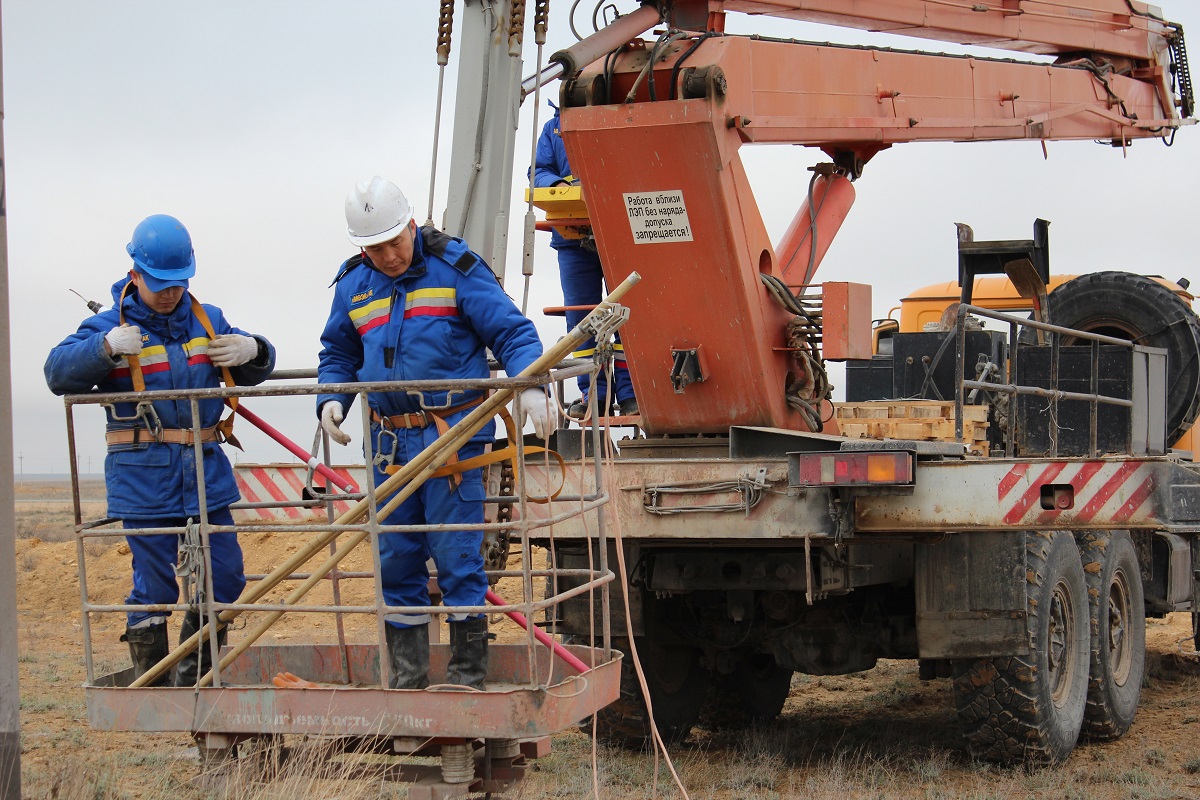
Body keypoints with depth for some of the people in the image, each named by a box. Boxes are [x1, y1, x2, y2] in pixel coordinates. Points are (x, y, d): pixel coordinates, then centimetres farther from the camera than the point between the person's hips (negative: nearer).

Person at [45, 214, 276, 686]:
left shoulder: (207, 321, 13)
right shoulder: (111, 325, 0)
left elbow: (254, 372, 21)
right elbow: (58, 373, -9)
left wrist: (252, 350, -3)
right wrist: (105, 348, -26)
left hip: (207, 469, 5)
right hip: (143, 474, -5)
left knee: (225, 576, 8)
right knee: (154, 584, -1)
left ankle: (195, 679, 24)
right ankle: (150, 682, 11)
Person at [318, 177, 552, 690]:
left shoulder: (455, 267, -3)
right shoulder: (353, 285, 11)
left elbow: (512, 332, -5)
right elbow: (337, 354, 23)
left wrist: (529, 386, -21)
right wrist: (331, 399, 4)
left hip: (452, 436, -5)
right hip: (390, 441, 5)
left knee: (457, 556, -5)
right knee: (396, 561, 9)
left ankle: (468, 674, 4)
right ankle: (407, 676, 18)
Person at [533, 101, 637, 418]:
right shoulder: (555, 127, 17)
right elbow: (539, 171, 10)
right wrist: (558, 184, -13)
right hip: (574, 236, 3)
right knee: (580, 317, 3)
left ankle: (630, 393, -1)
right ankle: (593, 394, 8)